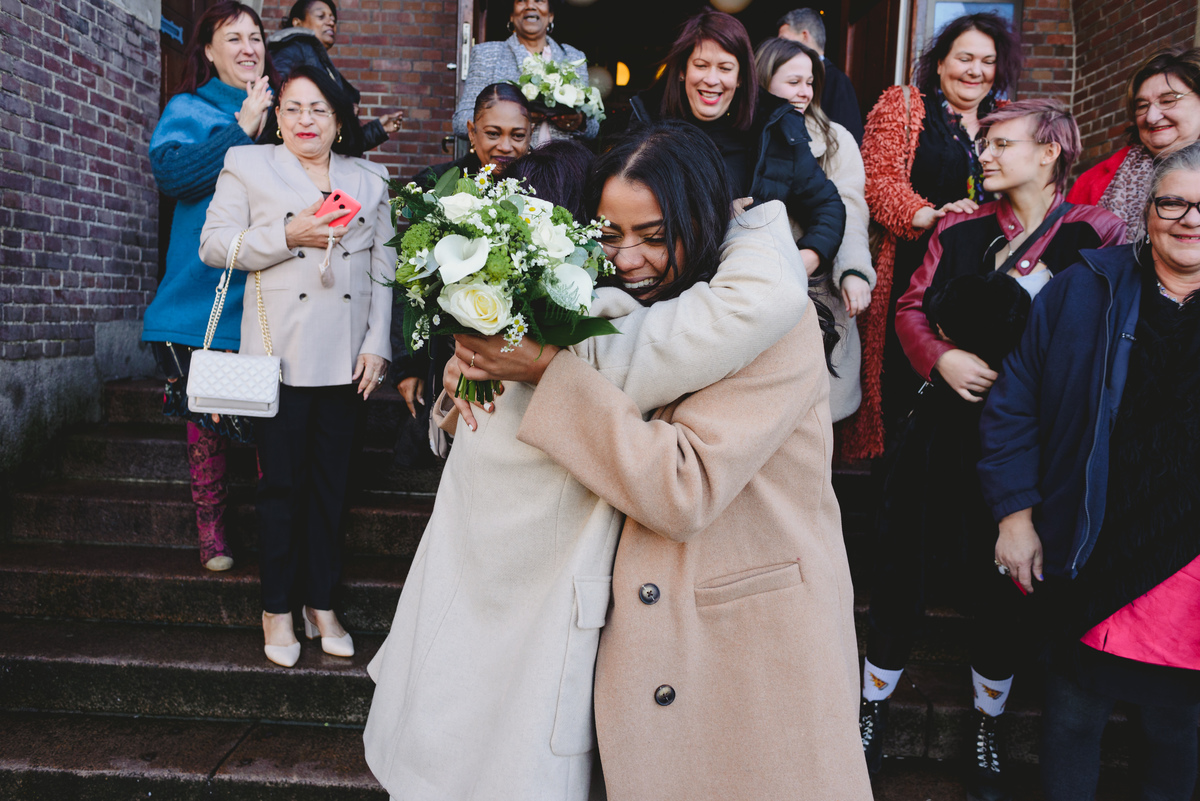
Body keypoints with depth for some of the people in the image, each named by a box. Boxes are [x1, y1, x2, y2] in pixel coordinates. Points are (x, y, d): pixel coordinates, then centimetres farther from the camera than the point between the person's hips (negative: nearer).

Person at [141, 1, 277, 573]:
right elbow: (170, 170, -11)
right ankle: (210, 528, 16)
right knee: (207, 412, 3)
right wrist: (242, 129, -14)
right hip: (207, 295, -2)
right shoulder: (190, 110, 8)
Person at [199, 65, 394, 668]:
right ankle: (278, 608, 17)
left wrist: (377, 345, 2)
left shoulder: (368, 180, 15)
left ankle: (321, 603, 21)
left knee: (330, 485, 8)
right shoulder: (248, 166, 8)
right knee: (282, 484, 3)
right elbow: (214, 244, 0)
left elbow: (383, 268, 10)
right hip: (281, 353, -2)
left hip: (345, 358, 2)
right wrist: (286, 237, -13)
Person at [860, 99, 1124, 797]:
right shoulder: (960, 229, 6)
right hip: (944, 428, 2)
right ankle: (874, 707, 29)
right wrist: (942, 358, -12)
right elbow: (913, 307, 6)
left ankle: (989, 723, 36)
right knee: (905, 570, 8)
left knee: (1003, 588, 11)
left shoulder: (1095, 235, -4)